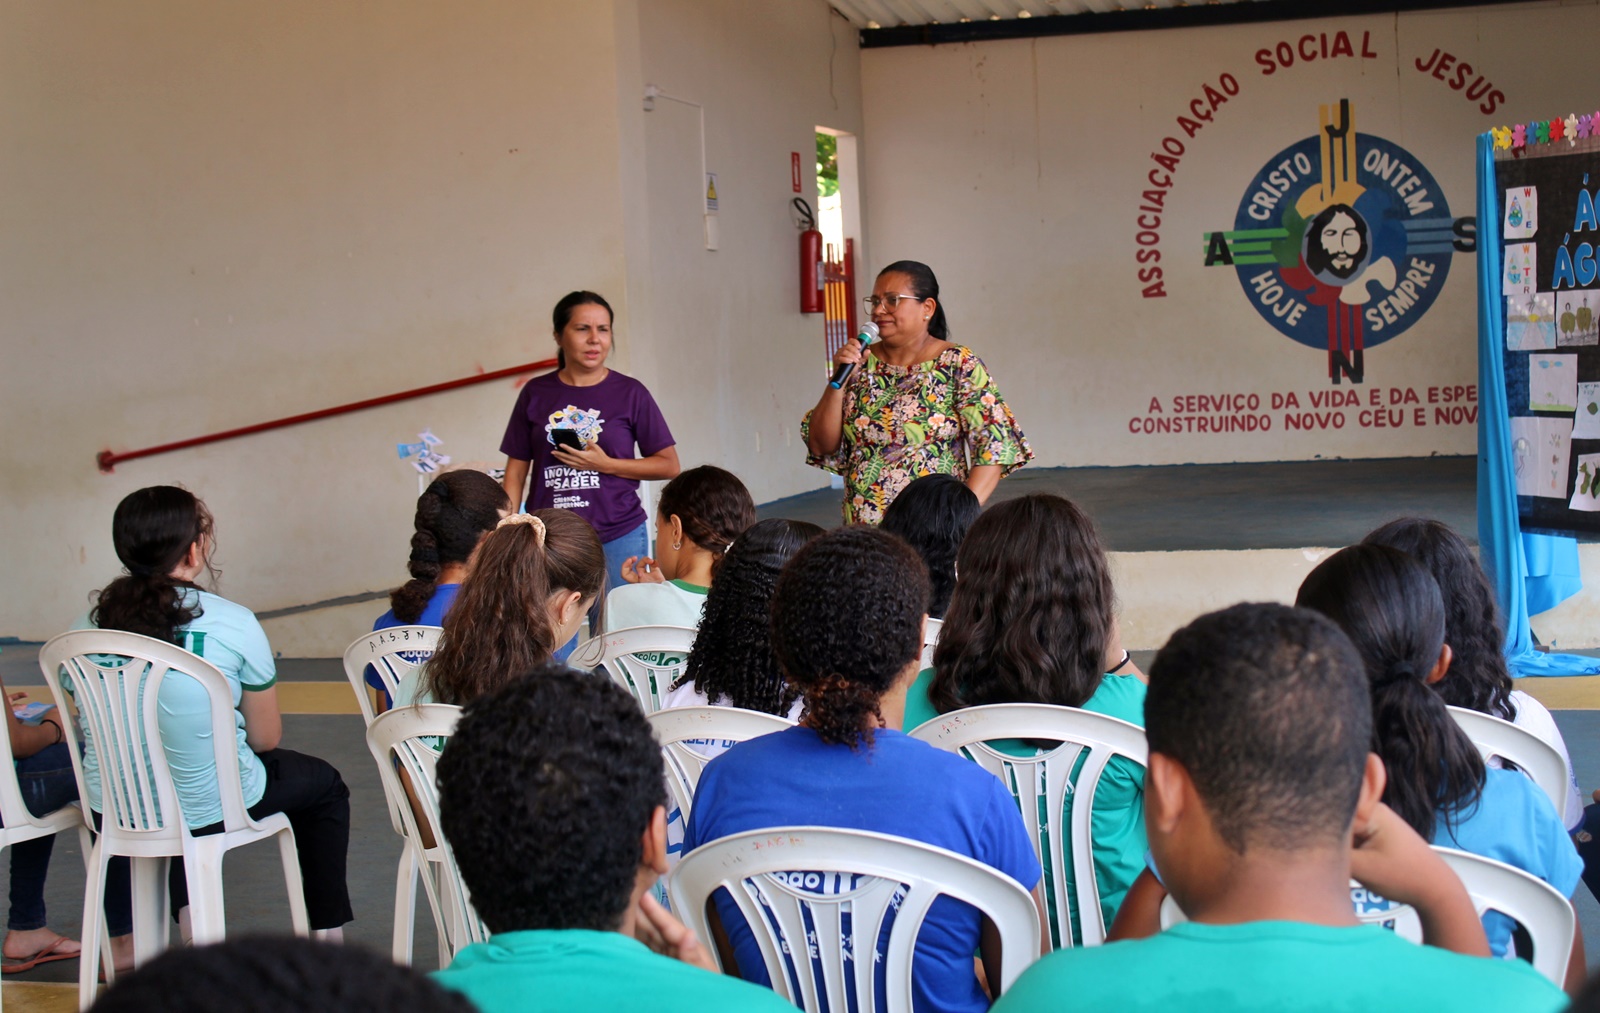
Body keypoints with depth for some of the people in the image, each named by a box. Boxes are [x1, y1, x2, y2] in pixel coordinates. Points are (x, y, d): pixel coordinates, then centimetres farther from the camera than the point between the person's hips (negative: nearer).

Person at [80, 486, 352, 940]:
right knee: (324, 785, 26)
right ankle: (329, 937, 32)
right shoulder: (232, 624, -17)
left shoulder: (88, 626, -6)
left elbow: (89, 733, 7)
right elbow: (266, 738, -7)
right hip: (210, 810, -4)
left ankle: (189, 914, 28)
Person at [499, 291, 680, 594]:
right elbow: (516, 470, 10)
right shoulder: (535, 393, 7)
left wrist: (605, 464, -9)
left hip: (618, 537, -1)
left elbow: (669, 465, 3)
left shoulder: (630, 393, 2)